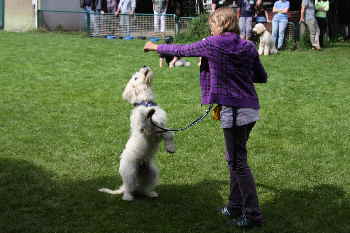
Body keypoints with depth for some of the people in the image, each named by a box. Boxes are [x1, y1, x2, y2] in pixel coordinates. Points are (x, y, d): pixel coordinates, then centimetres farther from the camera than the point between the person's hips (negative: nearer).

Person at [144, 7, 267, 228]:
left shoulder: (213, 44, -7)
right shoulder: (249, 47, 7)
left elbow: (181, 50, 5)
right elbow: (262, 77, 13)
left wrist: (156, 47, 20)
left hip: (233, 110, -7)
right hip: (251, 109, 7)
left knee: (238, 162, 0)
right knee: (235, 158, 18)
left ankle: (253, 214, 3)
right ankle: (235, 206, 28)